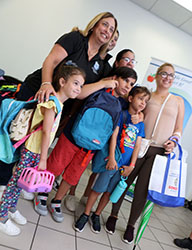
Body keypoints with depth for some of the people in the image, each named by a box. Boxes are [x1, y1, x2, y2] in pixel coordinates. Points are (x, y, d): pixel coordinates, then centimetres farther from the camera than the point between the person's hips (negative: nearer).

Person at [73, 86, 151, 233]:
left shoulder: (141, 123, 10)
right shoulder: (122, 114, -3)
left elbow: (137, 146, 6)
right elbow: (114, 136, -10)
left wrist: (131, 165, 0)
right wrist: (111, 158, -16)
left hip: (125, 165, 4)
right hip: (113, 160, -4)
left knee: (109, 191, 14)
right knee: (98, 188, 5)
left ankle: (96, 215, 34)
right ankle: (86, 215, 24)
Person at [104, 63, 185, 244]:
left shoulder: (178, 101, 14)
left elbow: (178, 129, 14)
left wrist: (173, 141, -4)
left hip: (159, 152, 1)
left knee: (143, 189, 4)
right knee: (124, 181, 5)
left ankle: (131, 225, 27)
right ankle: (113, 215, 30)